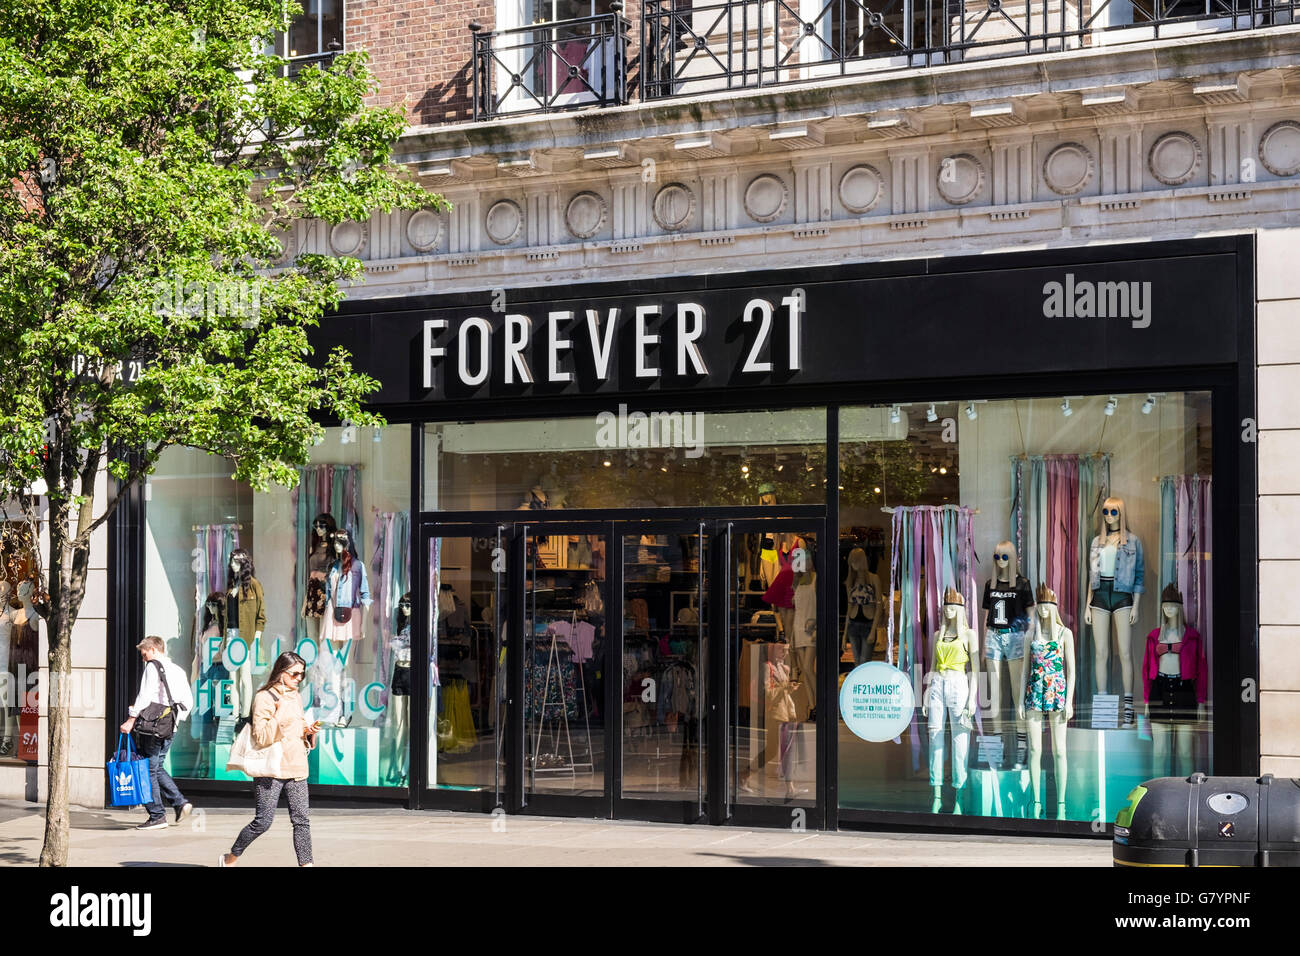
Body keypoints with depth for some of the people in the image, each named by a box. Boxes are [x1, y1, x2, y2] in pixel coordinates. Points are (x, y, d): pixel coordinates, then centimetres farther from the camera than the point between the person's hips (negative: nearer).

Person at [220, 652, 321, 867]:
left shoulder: (296, 697, 14)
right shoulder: (264, 697, -8)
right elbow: (261, 737, -15)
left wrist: (308, 731, 5)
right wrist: (279, 716, -26)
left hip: (296, 768, 6)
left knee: (301, 820, -1)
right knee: (263, 822, -2)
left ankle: (306, 864, 1)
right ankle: (230, 859, 17)